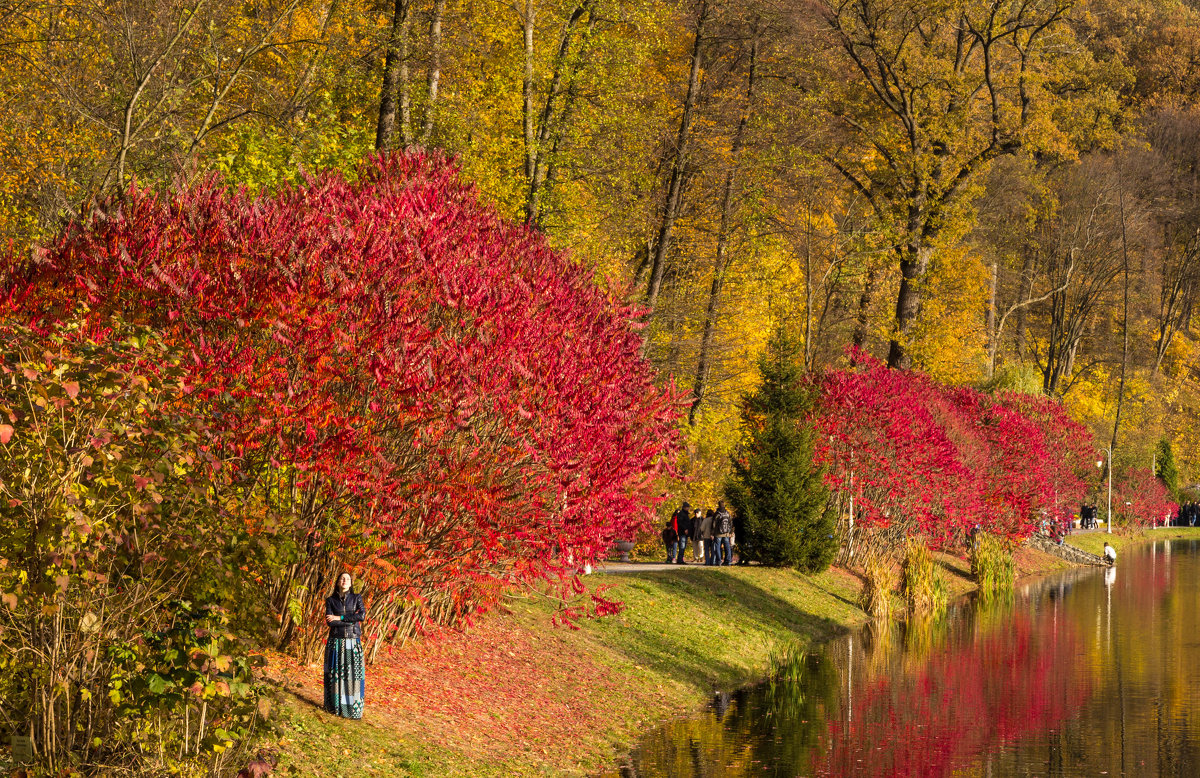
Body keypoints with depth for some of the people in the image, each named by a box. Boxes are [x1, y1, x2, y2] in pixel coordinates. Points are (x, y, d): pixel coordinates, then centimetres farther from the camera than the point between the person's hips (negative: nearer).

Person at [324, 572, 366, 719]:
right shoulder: (330, 600, 3)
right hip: (336, 642, 0)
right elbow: (330, 622, -10)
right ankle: (335, 705, 14)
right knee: (335, 674, 2)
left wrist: (339, 617, -14)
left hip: (353, 643, 0)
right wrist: (351, 620, -13)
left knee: (354, 675, -5)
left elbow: (362, 615, -13)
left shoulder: (357, 598, 4)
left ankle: (353, 707, 1)